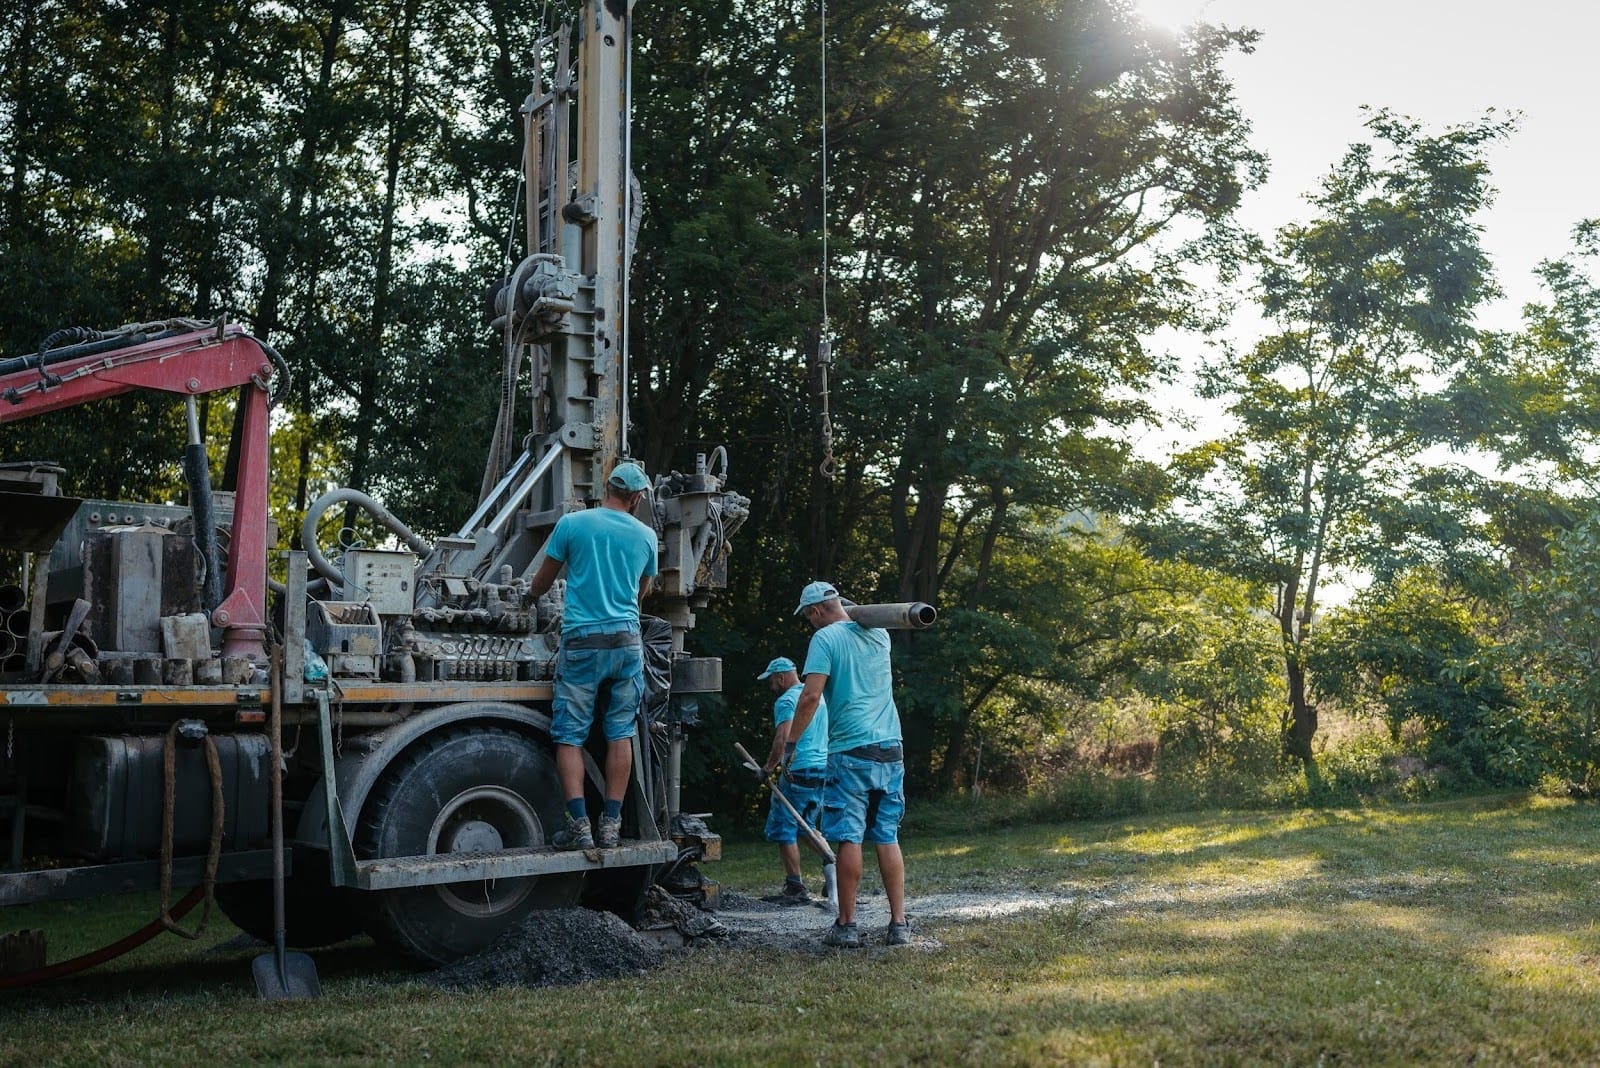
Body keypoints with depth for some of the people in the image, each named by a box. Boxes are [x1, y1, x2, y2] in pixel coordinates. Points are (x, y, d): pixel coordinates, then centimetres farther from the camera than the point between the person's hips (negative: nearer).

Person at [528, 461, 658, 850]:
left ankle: (579, 824, -8)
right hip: (627, 640, 2)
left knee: (569, 734, 2)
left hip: (582, 642, -2)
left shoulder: (572, 523, 0)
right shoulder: (646, 536, 8)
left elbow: (542, 581, 12)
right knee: (620, 733, 8)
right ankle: (611, 824, 7)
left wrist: (531, 598, 35)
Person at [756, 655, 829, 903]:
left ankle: (796, 889, -3)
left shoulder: (786, 701, -10)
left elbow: (783, 740, -22)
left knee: (784, 831, -1)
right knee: (806, 827, 20)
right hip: (824, 770, 8)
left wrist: (769, 768, -10)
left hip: (799, 772, -8)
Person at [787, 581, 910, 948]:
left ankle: (847, 925, 3)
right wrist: (849, 613, 30)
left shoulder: (826, 638, -5)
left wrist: (790, 743, -6)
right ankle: (899, 923, 7)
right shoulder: (879, 635, 13)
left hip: (851, 749, -6)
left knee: (849, 838, -2)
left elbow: (811, 696, -13)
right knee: (888, 838, 9)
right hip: (890, 748, 6)